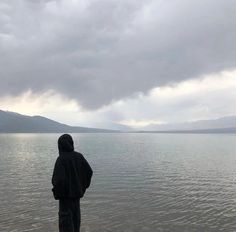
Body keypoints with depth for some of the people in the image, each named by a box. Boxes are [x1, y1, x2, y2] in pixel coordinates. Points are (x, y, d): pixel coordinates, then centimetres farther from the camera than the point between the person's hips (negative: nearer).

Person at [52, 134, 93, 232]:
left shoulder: (61, 159, -20)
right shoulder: (79, 156, -3)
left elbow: (59, 179, -26)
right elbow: (89, 171, 1)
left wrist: (56, 192, -10)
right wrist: (83, 186, 11)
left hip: (66, 194, -6)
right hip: (77, 193, 6)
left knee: (66, 218, 5)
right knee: (76, 217, 20)